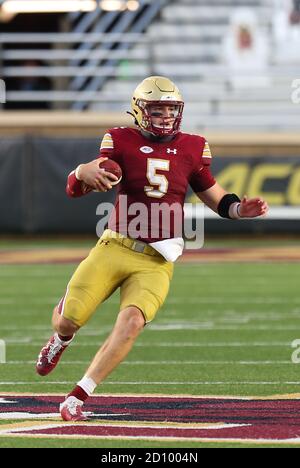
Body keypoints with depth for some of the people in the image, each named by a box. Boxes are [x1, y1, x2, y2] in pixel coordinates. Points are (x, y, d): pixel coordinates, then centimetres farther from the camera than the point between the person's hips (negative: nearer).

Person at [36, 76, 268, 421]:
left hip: (156, 261, 1)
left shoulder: (191, 148, 7)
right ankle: (61, 339, 37)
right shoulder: (122, 142, 0)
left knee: (131, 322, -23)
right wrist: (83, 173, -28)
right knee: (69, 319, -5)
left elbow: (215, 198, 19)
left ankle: (79, 396, -14)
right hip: (114, 248, -1)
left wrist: (240, 209, -3)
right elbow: (74, 189, -3)